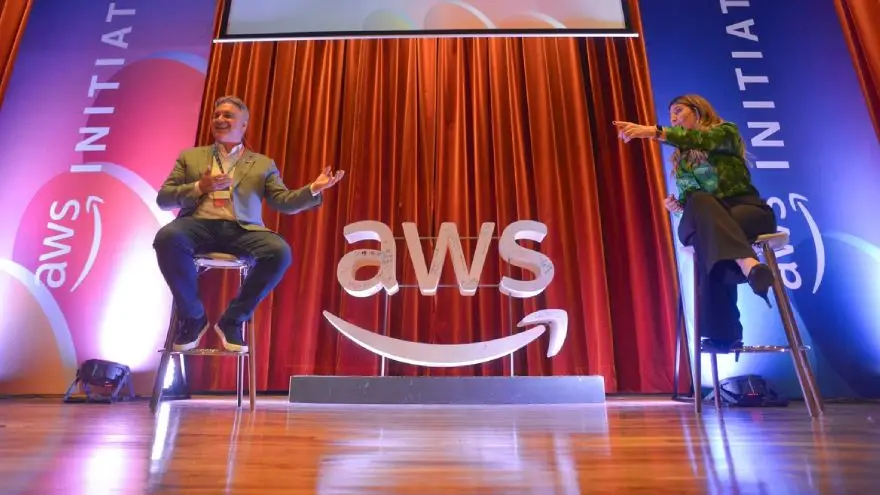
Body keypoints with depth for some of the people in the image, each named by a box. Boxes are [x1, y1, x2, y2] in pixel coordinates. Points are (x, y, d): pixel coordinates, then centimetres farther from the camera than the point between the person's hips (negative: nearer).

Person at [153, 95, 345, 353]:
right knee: (167, 237, -34)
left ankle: (232, 320, -11)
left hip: (241, 230, 0)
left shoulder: (263, 164, 20)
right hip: (199, 225, 1)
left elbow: (284, 203, 8)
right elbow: (163, 199, 15)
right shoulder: (190, 156, 22)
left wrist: (314, 189, -11)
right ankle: (193, 316, -10)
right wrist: (199, 187, -4)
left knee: (280, 251, -31)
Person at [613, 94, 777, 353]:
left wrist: (654, 131, -31)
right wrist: (678, 206, -9)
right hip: (707, 217, 3)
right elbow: (689, 200, 15)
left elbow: (702, 139, -18)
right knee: (700, 202, -32)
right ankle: (747, 263, -43)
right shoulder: (681, 159, 20)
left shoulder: (725, 130, 8)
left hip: (747, 209, -3)